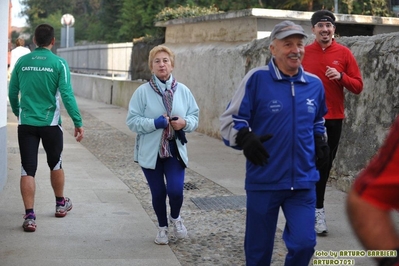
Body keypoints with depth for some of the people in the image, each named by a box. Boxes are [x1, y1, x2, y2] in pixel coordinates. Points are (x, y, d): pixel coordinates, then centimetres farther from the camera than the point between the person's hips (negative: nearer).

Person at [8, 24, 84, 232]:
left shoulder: (22, 62, 2)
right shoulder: (59, 63, -7)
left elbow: (12, 92, 9)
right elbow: (67, 95, -12)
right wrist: (78, 123, -7)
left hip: (26, 124, 1)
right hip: (50, 123, -1)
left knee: (28, 170, 3)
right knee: (55, 165, 18)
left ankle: (29, 216, -2)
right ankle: (60, 204, 36)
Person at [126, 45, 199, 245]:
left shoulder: (183, 91, 2)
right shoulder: (142, 92, -6)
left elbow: (195, 117, 8)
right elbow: (132, 120, -8)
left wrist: (185, 123, -14)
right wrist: (155, 123, -21)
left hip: (175, 150, 1)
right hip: (150, 151, -1)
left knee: (175, 190, -10)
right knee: (158, 193, 8)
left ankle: (175, 217, 24)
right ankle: (162, 227, 33)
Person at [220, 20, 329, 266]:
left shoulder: (314, 84, 6)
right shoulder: (257, 79, -9)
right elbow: (230, 119, -6)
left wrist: (320, 140, 8)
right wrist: (245, 138, -24)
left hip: (303, 182, 3)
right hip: (264, 180, -3)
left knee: (304, 243, -6)